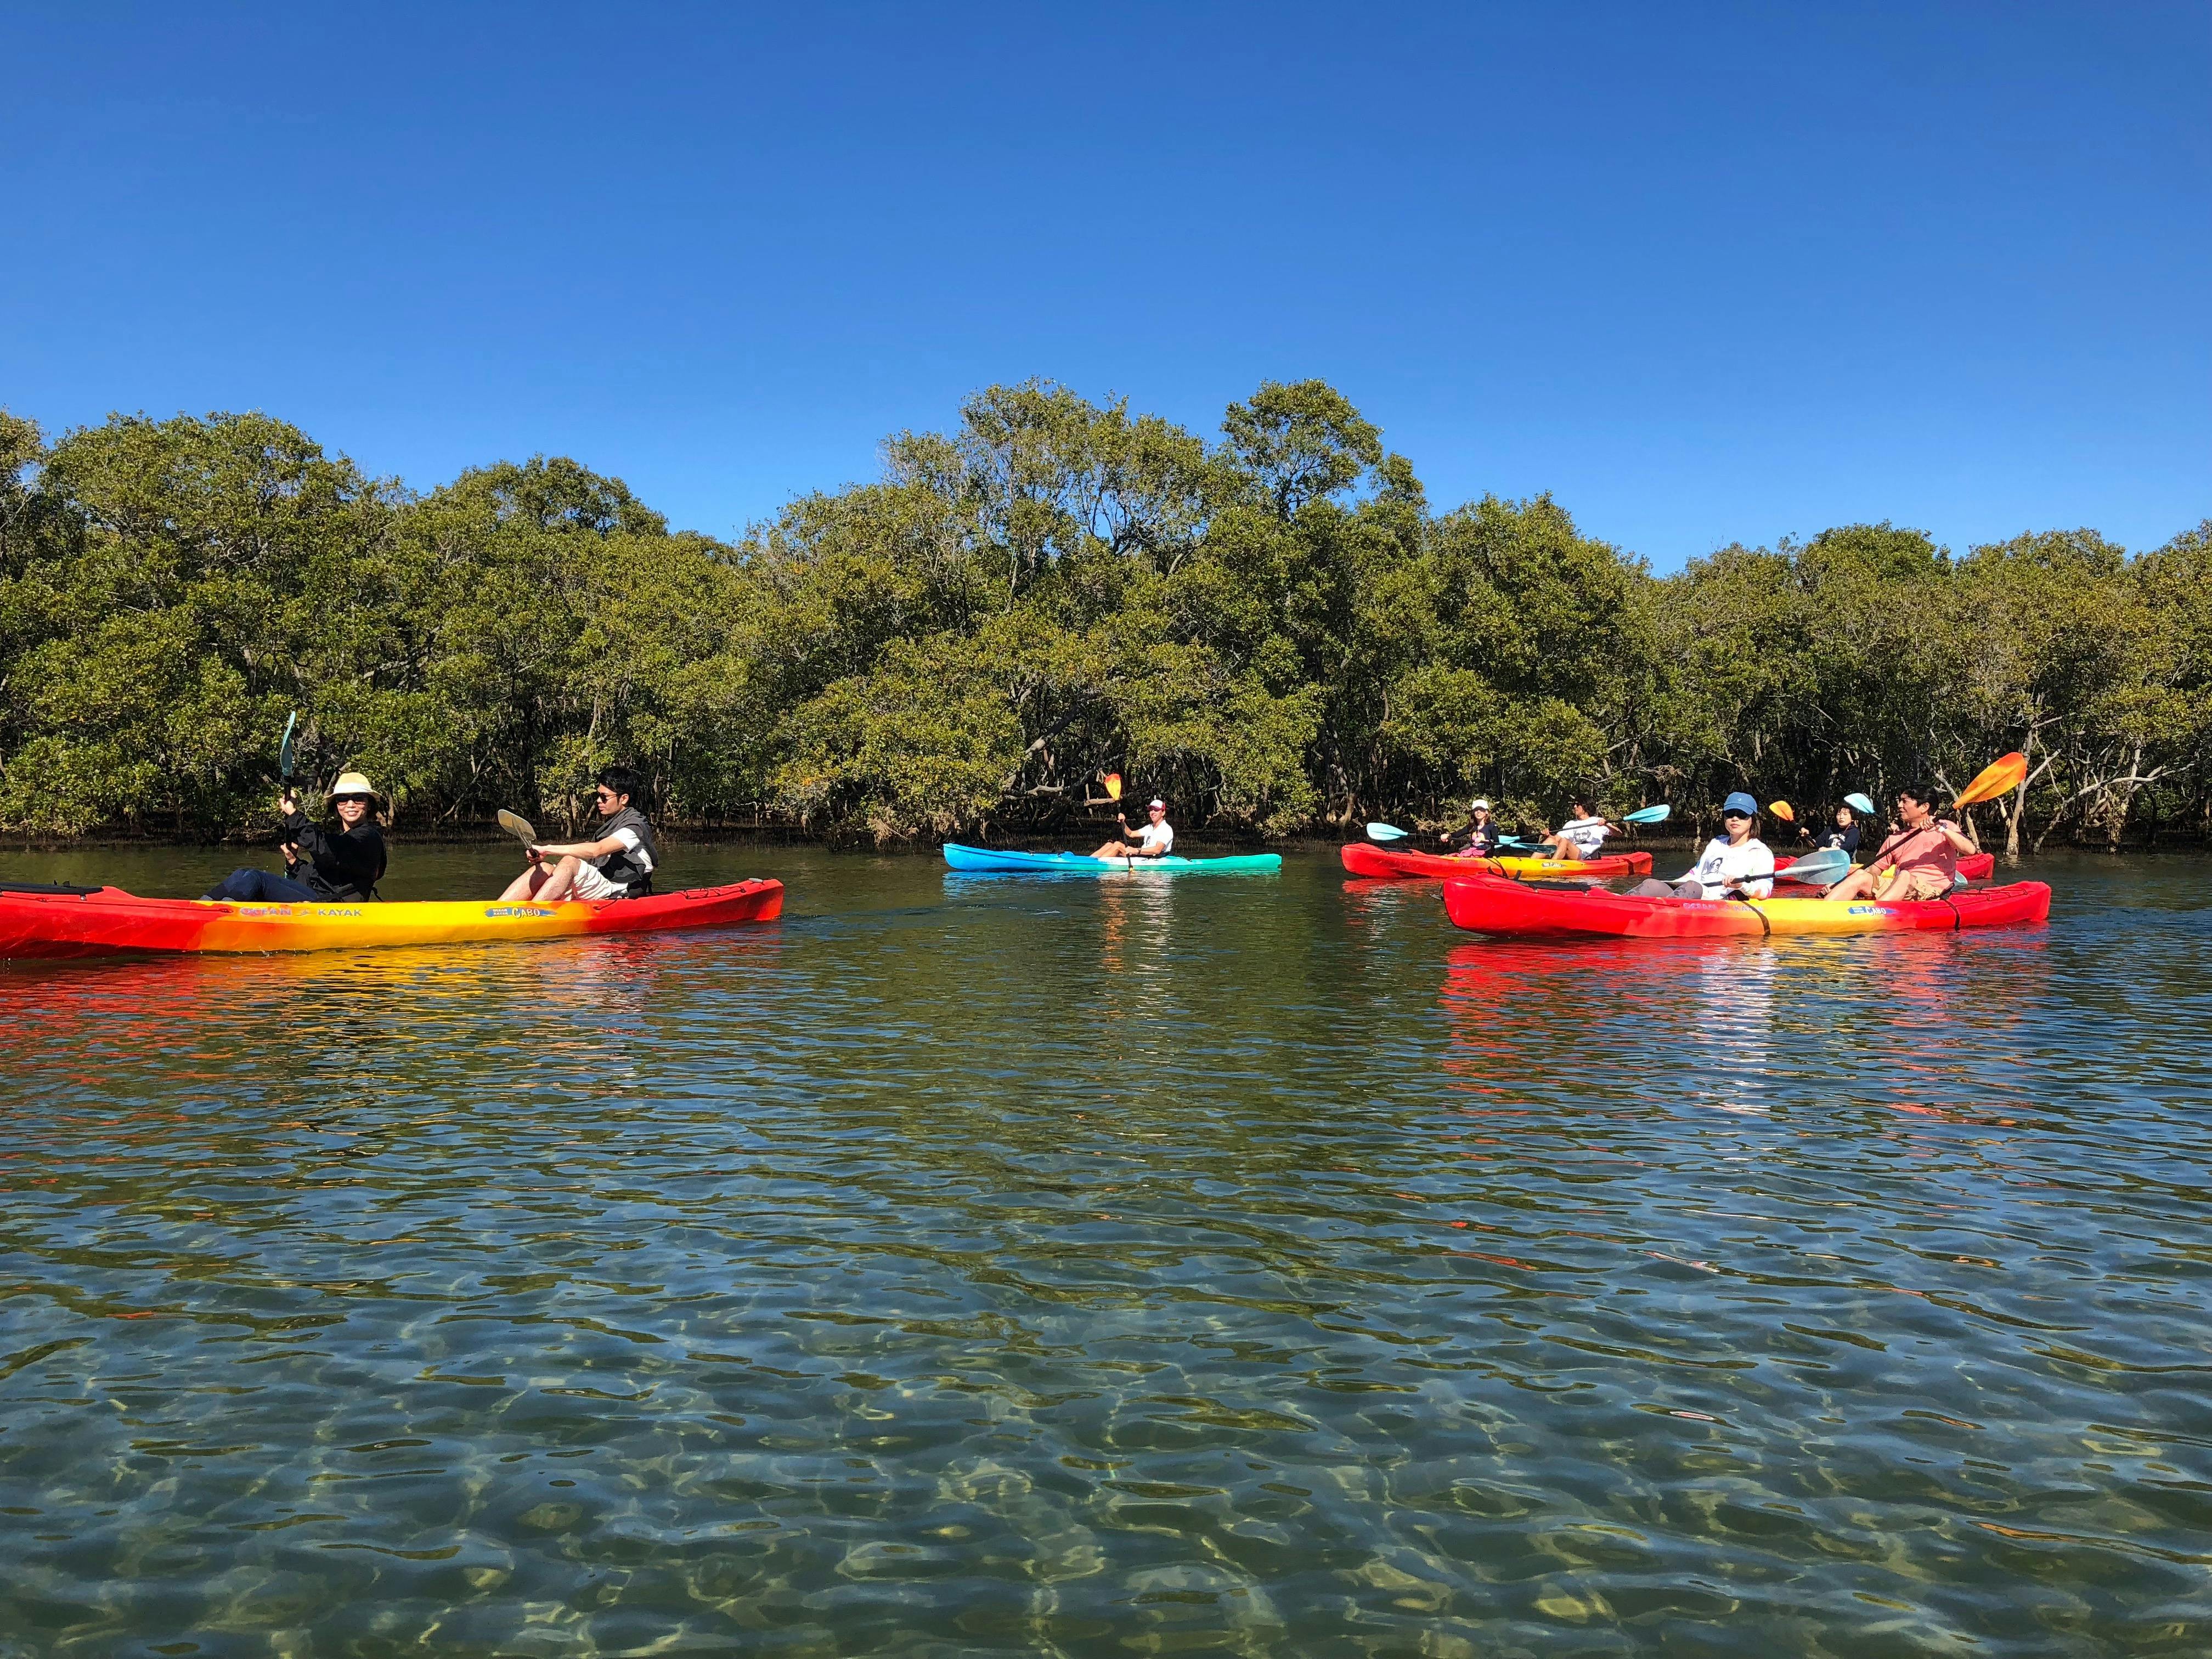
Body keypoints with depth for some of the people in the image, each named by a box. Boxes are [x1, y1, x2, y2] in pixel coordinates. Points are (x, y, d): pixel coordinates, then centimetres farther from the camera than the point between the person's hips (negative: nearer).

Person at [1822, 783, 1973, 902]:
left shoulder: (1945, 827, 10)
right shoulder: (1896, 839, 23)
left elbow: (1970, 849, -7)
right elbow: (1875, 869, 19)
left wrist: (1941, 828, -18)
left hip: (1931, 890, -5)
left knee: (1905, 876, -36)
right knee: (1860, 876, -18)